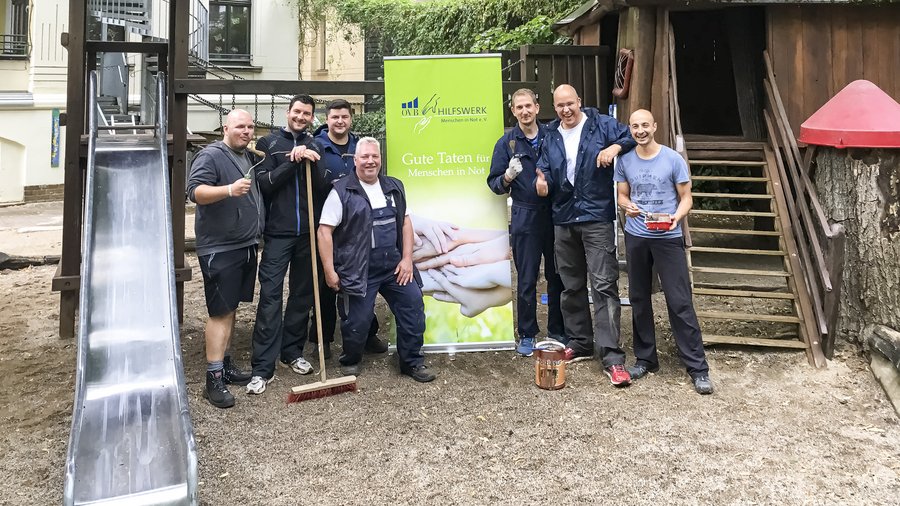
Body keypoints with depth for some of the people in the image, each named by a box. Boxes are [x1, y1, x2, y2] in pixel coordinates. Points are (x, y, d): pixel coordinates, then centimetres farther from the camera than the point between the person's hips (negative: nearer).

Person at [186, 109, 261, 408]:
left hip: (246, 246, 8)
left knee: (231, 309, 14)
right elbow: (195, 191, -21)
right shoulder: (211, 156, -9)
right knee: (221, 312, -9)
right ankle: (214, 380, -5)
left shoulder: (249, 157, 16)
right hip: (219, 249, -8)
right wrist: (229, 190, -38)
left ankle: (225, 365, 24)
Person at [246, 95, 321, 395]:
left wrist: (312, 161, -12)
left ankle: (292, 352, 25)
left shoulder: (314, 146, 13)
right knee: (270, 297, -8)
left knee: (303, 294, 10)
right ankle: (263, 368, -5)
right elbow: (264, 184, -5)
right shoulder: (269, 143, 5)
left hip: (307, 232, 4)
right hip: (278, 232, -3)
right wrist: (292, 161, -14)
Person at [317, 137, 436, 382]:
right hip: (358, 270, -5)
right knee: (357, 321, -2)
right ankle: (350, 362, 26)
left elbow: (406, 222, 13)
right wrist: (329, 270, -12)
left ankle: (412, 362, 18)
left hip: (395, 266, 5)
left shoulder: (394, 187, 11)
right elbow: (325, 231, -8)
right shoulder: (341, 192, -6)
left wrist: (407, 259, 2)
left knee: (414, 307, 1)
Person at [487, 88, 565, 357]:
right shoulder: (507, 143, 3)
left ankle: (557, 328, 23)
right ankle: (527, 335, 15)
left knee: (557, 276, 8)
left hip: (555, 214, 2)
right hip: (524, 217, -1)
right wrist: (508, 176, -18)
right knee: (526, 280, 4)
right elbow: (494, 182, 2)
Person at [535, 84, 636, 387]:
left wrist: (615, 147, -20)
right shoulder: (550, 137, 13)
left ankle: (612, 357, -10)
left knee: (604, 285, -10)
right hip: (564, 220, 6)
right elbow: (545, 171, 12)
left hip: (597, 218, -5)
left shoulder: (602, 125, -1)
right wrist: (542, 184, -10)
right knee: (571, 287, 13)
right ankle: (580, 344, 28)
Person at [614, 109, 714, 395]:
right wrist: (627, 206, -11)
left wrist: (676, 217, -21)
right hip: (636, 237, 4)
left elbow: (686, 198, -1)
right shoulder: (625, 161, 4)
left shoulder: (673, 159, -5)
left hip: (668, 238, -3)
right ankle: (645, 358, 25)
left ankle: (697, 367, 0)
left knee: (680, 302, -6)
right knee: (639, 299, 11)